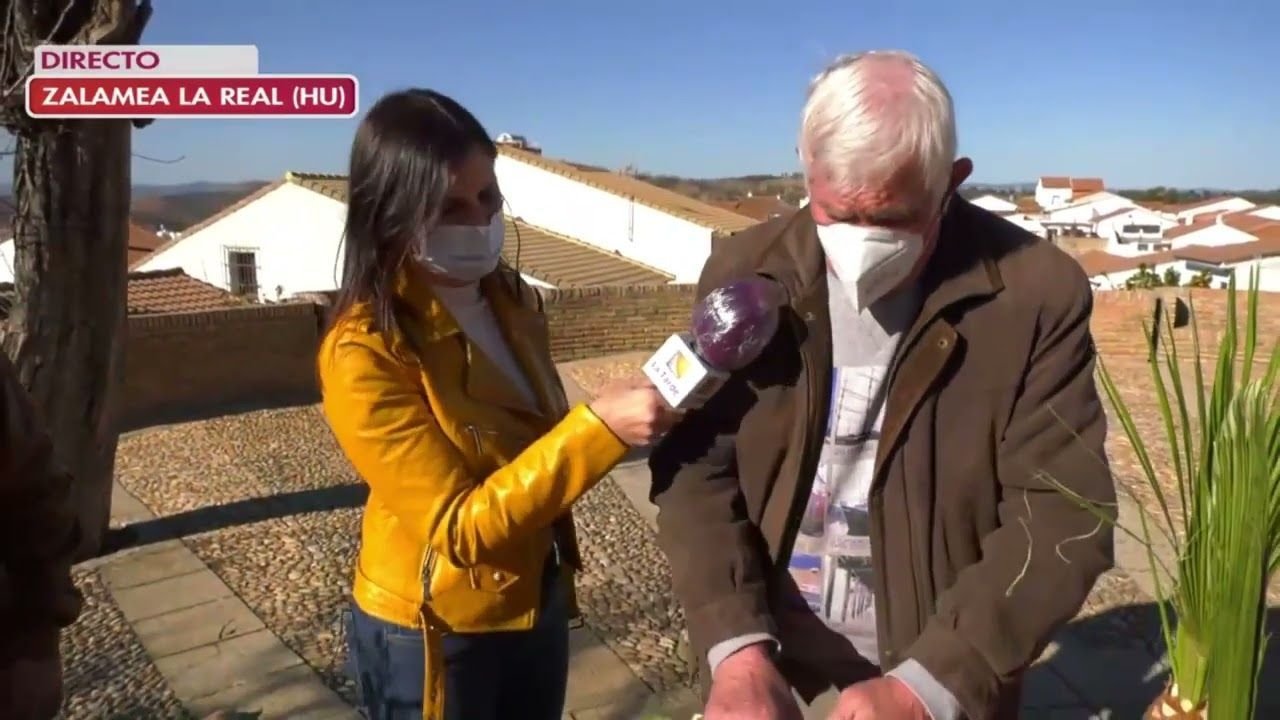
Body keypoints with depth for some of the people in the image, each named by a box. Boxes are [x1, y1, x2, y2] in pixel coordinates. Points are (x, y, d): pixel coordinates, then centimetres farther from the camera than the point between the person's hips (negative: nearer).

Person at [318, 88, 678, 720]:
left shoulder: (510, 299, -4)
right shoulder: (364, 353, -24)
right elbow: (459, 528, -26)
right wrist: (598, 428, -34)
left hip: (538, 602, 6)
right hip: (432, 634, -5)